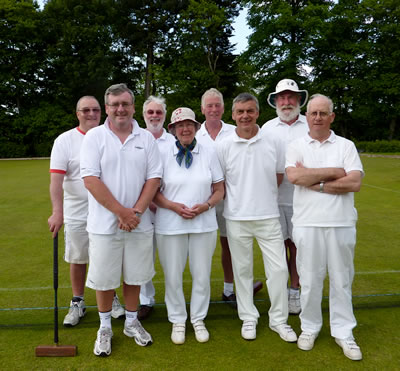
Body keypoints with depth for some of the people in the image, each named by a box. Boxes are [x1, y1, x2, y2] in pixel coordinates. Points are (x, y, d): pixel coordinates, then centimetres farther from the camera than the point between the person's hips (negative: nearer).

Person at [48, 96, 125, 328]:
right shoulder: (65, 140, -5)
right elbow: (56, 178, -14)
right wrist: (57, 212, -27)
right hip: (76, 213, -1)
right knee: (77, 259, 10)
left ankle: (111, 298, 31)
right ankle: (77, 303, 28)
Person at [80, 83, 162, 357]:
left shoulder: (147, 138, 4)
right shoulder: (94, 137, -3)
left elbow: (154, 178, -1)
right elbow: (90, 179, -12)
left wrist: (135, 212, -12)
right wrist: (121, 211, -15)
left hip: (139, 223, 2)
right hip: (104, 224, -2)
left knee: (135, 276, 14)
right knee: (104, 279, 9)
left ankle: (132, 322, 33)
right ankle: (105, 327, 29)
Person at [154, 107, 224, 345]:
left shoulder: (209, 154, 6)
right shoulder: (163, 155, 1)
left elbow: (220, 190, 7)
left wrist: (205, 205, -12)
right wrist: (174, 206, -15)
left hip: (204, 224, 1)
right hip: (170, 226, -1)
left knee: (202, 275, 8)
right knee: (173, 276, 6)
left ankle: (199, 320, 27)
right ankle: (178, 321, 25)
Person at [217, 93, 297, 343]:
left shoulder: (273, 142, 0)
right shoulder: (224, 146, -2)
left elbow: (279, 175, 11)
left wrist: (262, 196, 8)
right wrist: (240, 198, 0)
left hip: (268, 216, 1)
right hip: (237, 218, 0)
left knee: (279, 269, 4)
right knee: (243, 270, 11)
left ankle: (279, 319, 23)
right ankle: (248, 318, 28)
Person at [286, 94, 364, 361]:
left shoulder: (346, 146, 5)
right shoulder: (296, 146, 5)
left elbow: (355, 183, -8)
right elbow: (294, 176, -15)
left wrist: (316, 183, -10)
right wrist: (334, 172, -9)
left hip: (341, 223, 1)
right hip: (307, 223, 0)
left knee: (341, 279, 10)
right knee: (310, 279, 9)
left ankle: (343, 332, 24)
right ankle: (310, 327, 26)